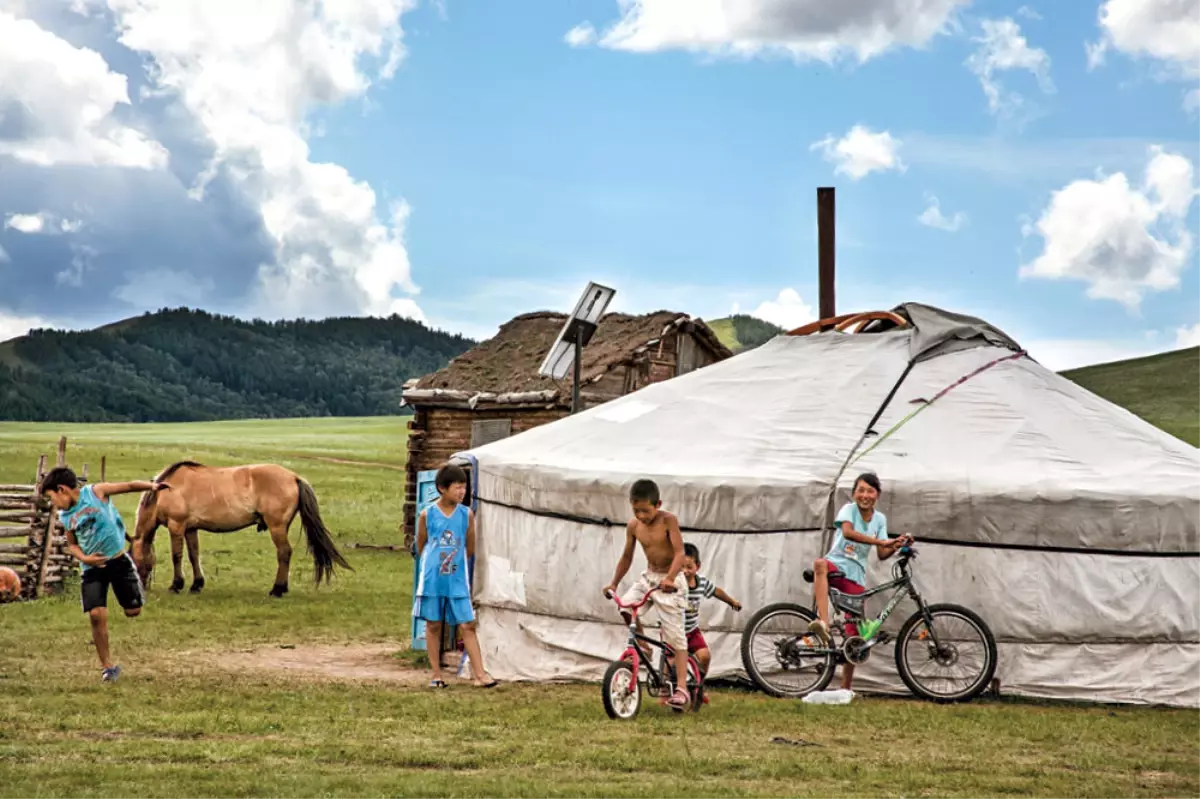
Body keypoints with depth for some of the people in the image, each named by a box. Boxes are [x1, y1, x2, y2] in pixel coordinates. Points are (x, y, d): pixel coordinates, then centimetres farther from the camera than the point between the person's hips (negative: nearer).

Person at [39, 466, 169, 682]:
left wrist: (152, 486, -30)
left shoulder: (96, 492, -9)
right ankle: (108, 666, 5)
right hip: (92, 567, 3)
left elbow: (129, 486, -12)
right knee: (97, 615, -10)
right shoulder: (65, 517, 3)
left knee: (133, 611, 0)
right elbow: (72, 544, 15)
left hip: (118, 560, -3)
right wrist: (84, 558, -7)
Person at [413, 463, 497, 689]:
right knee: (433, 625, 7)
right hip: (432, 579, -1)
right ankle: (436, 674, 15)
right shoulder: (427, 515, -5)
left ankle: (479, 674, -4)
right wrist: (437, 562, 11)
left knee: (467, 625, -3)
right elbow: (420, 546, 8)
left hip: (457, 580, 1)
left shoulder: (467, 515, -1)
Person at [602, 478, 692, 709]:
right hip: (648, 577, 5)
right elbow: (627, 557, 10)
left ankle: (681, 688, -10)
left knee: (675, 634, -9)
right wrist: (613, 583, 6)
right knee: (626, 606, -19)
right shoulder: (633, 526, -2)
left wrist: (669, 578, -38)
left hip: (671, 581, -5)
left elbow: (679, 553, -24)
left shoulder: (668, 521, -16)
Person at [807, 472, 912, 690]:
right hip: (836, 565, -4)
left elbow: (882, 554, 4)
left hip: (855, 576, 4)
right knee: (819, 563, -42)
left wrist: (896, 546, -16)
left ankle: (846, 687, 13)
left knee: (854, 633, 0)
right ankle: (823, 623, -55)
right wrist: (880, 541, -32)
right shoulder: (849, 509, -4)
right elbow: (847, 532, -26)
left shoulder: (880, 519, 10)